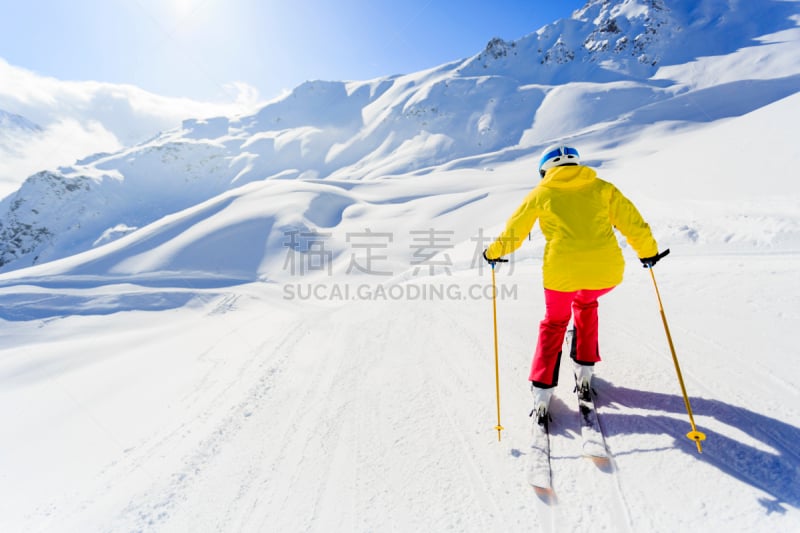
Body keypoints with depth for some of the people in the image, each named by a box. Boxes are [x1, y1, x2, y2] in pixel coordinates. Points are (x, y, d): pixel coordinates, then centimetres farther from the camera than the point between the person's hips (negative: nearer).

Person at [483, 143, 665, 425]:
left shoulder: (541, 193, 10)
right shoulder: (602, 187, 14)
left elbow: (513, 231, 14)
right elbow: (631, 221, 11)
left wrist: (494, 252, 30)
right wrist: (647, 251, 28)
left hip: (562, 271, -2)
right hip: (607, 269, 2)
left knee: (554, 321, 22)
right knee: (585, 303, 34)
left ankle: (542, 392, 16)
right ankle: (584, 369, 33)